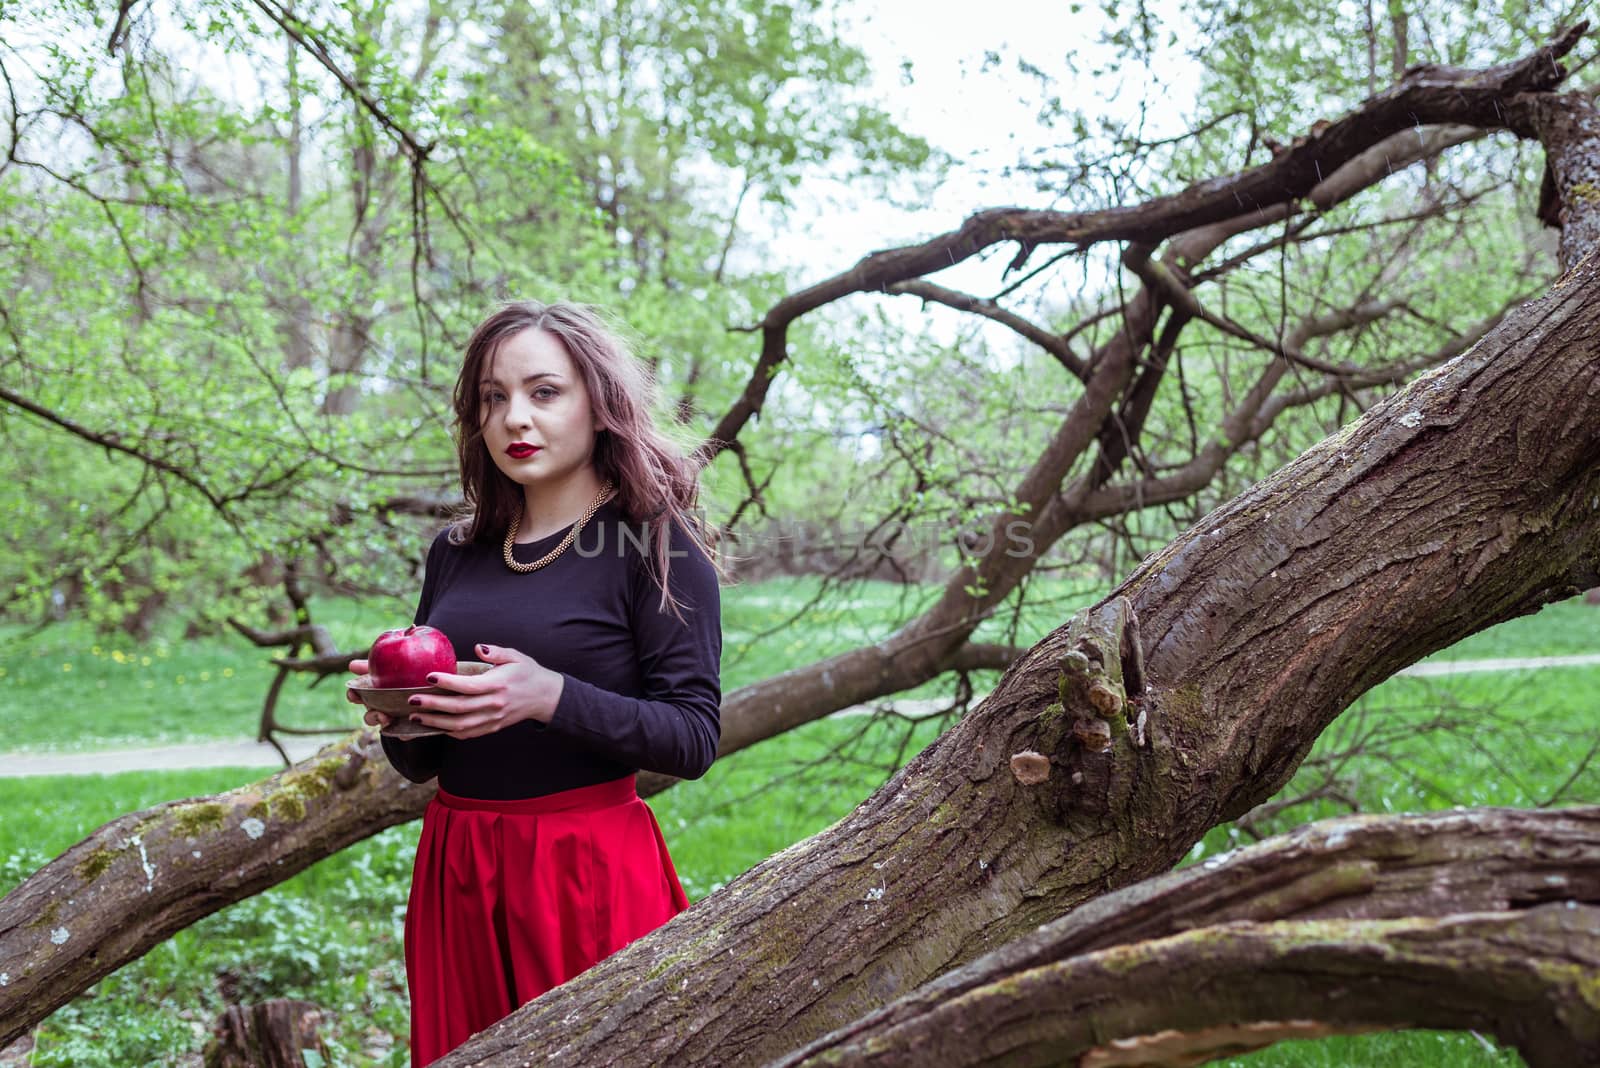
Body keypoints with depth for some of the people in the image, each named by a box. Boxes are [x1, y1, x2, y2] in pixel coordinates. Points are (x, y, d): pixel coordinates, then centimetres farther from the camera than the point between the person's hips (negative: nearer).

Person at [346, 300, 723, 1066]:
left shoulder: (655, 544, -5)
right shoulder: (455, 552, 11)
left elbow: (694, 737, -12)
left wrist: (551, 698, -24)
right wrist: (396, 711, -6)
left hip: (589, 873, -5)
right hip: (454, 875, 5)